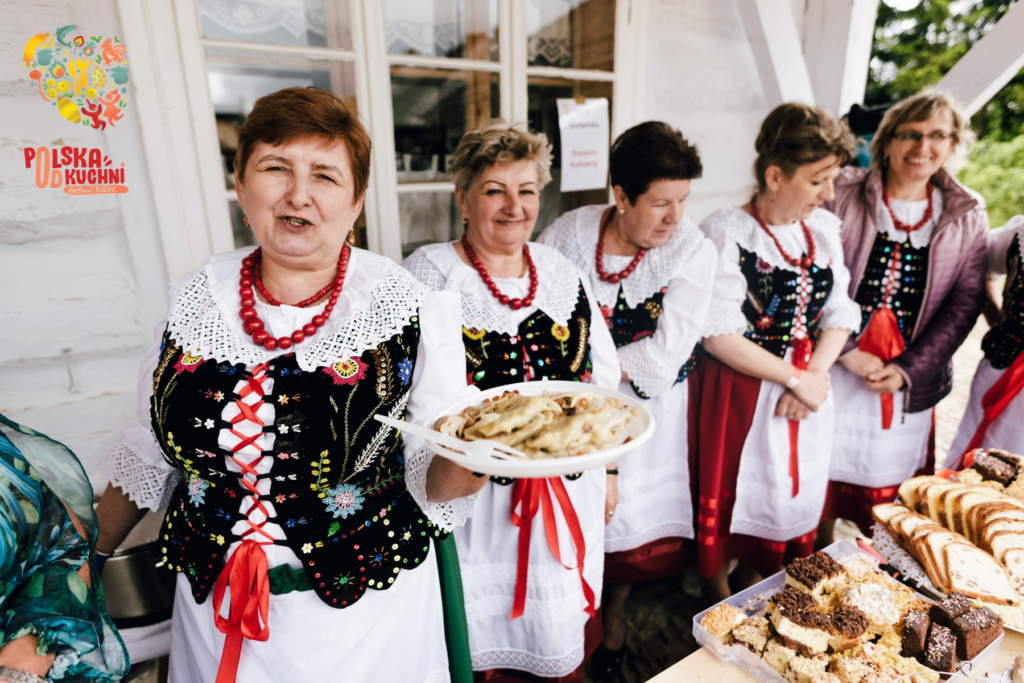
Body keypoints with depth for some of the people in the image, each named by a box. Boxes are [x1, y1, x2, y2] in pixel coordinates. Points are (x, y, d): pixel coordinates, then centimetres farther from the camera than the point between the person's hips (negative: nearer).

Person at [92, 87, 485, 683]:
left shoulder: (411, 311, -17)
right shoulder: (196, 299, -7)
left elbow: (432, 480, -14)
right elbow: (150, 454, 7)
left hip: (364, 603, -3)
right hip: (213, 605, 4)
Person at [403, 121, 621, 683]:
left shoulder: (560, 271, 5)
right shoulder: (429, 274, -9)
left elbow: (600, 378, 10)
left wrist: (608, 469, 12)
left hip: (570, 485, 5)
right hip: (475, 490, -4)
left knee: (563, 632, 19)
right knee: (483, 633, 11)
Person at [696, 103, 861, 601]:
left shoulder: (824, 228, 4)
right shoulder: (725, 232, -16)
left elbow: (840, 313, 4)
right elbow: (719, 334, -20)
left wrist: (816, 375, -11)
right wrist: (795, 379, -16)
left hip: (810, 387, 6)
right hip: (740, 389, -6)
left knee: (797, 489, 18)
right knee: (731, 490, 10)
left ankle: (756, 579, 45)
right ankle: (720, 592, 38)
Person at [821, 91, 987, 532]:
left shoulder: (967, 216, 5)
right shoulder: (843, 195, -6)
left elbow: (965, 301, 3)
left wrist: (907, 370, -8)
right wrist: (847, 351, -15)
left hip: (910, 380, 3)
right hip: (835, 369, -2)